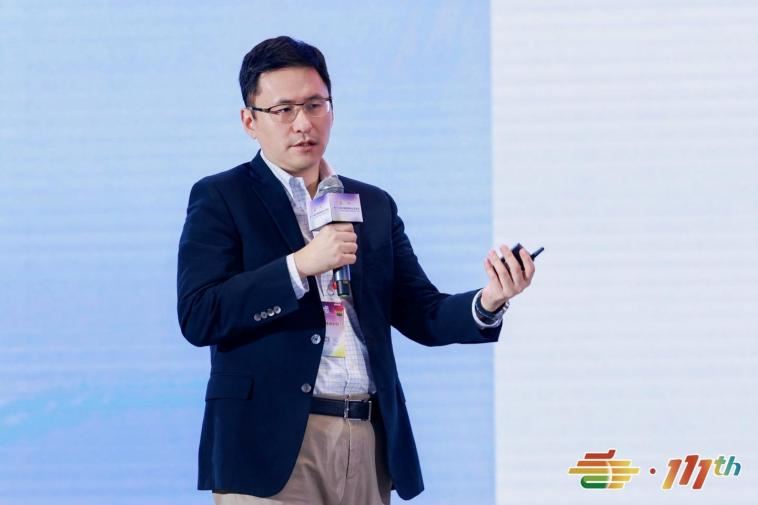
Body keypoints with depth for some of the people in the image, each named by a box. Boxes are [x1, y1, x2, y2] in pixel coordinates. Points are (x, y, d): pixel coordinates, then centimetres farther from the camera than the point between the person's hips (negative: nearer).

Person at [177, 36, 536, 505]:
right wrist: (300, 264, -18)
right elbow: (198, 317, -10)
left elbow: (422, 314, 11)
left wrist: (487, 303, -10)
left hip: (369, 444, 4)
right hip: (272, 444, -4)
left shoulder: (375, 205, 16)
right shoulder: (221, 198, 1)